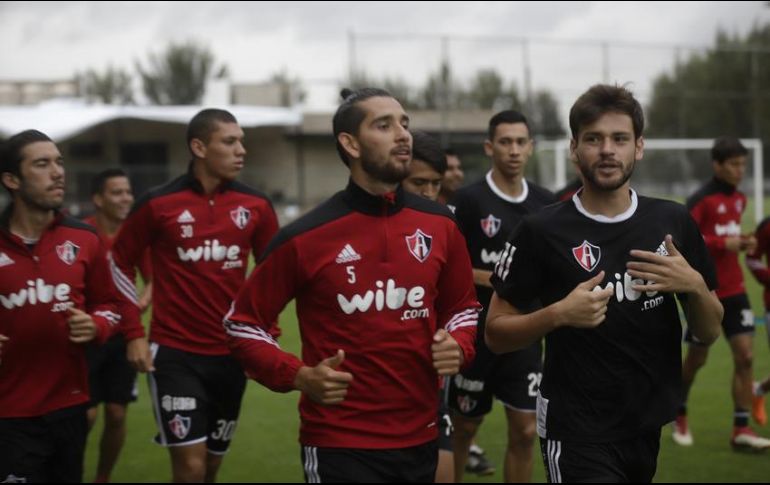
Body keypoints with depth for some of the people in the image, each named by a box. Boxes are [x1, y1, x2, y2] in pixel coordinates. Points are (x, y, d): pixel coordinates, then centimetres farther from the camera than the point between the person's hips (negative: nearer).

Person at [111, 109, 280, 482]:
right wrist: (133, 333, -1)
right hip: (175, 354, -4)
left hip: (232, 354, 4)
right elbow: (120, 263, 3)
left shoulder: (255, 205, 2)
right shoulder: (158, 204, -7)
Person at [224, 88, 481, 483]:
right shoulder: (305, 237, -10)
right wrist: (299, 376, -14)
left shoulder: (439, 225, 4)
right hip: (339, 446, -5)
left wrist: (458, 347, -3)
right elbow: (242, 323, -1)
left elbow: (463, 306, 18)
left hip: (420, 441, 5)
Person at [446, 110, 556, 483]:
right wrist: (493, 279, -20)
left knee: (524, 432, 2)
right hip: (477, 332, -3)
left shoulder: (545, 203, 5)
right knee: (464, 427, 11)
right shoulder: (468, 199, -10)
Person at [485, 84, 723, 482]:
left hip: (649, 428, 5)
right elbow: (496, 333, -5)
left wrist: (694, 285, -12)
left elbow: (708, 332, 8)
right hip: (576, 433, -5)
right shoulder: (541, 231, -9)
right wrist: (558, 314, -21)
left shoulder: (673, 223, 2)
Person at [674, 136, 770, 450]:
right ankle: (679, 417, 31)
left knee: (744, 354, -6)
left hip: (733, 290, 6)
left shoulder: (739, 199, 10)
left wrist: (742, 243, 2)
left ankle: (741, 430, -3)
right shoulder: (701, 200, -13)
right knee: (697, 358, 7)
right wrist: (723, 244, -24)